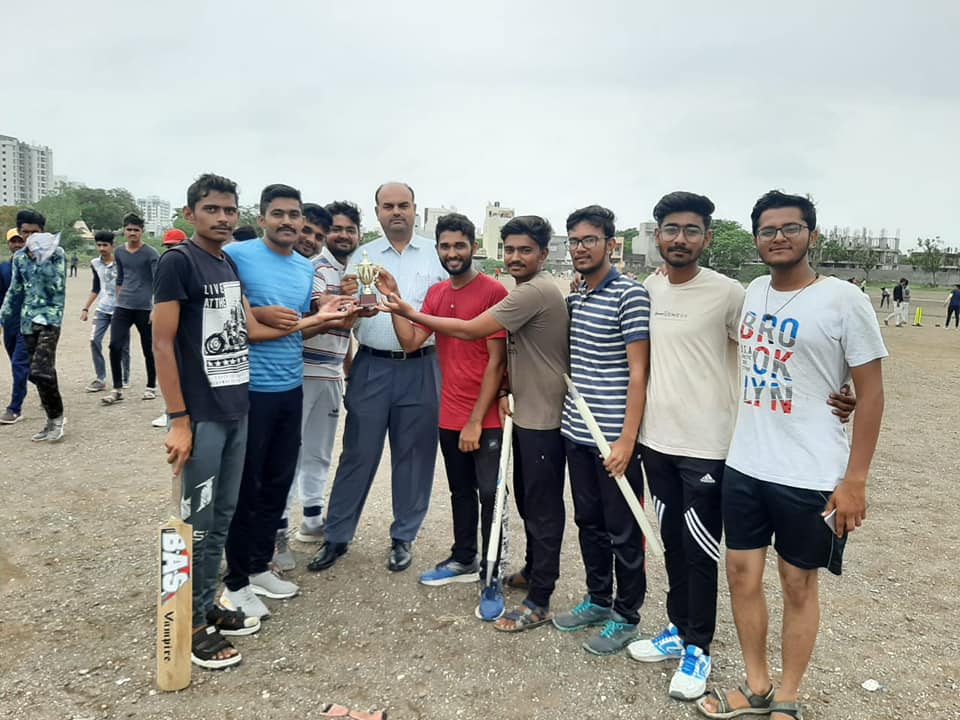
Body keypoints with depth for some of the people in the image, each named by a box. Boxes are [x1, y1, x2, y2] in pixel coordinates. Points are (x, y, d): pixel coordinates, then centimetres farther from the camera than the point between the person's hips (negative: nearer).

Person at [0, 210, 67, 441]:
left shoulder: (56, 252, -4)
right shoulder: (19, 257, 10)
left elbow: (57, 287, -14)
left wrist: (42, 260, -20)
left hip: (49, 317, -5)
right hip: (28, 320, 5)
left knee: (40, 371, -16)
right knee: (41, 373, 7)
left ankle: (56, 416, 0)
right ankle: (53, 419, 17)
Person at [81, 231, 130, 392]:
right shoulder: (95, 264, 7)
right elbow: (96, 288, 17)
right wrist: (86, 308, 11)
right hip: (102, 309, 5)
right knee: (94, 340, -7)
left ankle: (125, 378, 17)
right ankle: (100, 379, 0)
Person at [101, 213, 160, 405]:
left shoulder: (150, 254, -6)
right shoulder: (119, 252, 10)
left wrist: (156, 308, -17)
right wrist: (119, 300, 19)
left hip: (144, 308, -4)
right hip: (122, 307, 4)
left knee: (148, 349, 5)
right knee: (115, 346, -4)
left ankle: (151, 387, 19)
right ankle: (117, 389, 3)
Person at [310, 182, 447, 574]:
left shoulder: (437, 254, 6)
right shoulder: (363, 257, 9)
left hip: (421, 368, 0)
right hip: (372, 366, 0)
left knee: (414, 455, 8)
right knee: (358, 454, 5)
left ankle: (403, 537, 24)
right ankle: (336, 536, 20)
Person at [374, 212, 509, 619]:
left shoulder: (493, 291, -12)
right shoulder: (436, 294, 9)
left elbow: (496, 362, -14)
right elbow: (411, 342, 1)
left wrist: (476, 420, -15)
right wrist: (393, 297, -7)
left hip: (486, 418, -6)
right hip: (449, 416, 7)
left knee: (489, 495, 2)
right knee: (461, 492, 19)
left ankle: (492, 578, 13)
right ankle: (464, 560, 35)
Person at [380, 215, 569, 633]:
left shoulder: (536, 291, -20)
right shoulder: (529, 291, 14)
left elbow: (470, 330, -21)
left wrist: (411, 313, -14)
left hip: (544, 419, -10)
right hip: (527, 413, 10)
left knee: (542, 508, 0)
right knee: (527, 500, 21)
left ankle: (539, 602, 11)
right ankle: (533, 570, 38)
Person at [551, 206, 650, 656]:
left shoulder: (630, 295, -11)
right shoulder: (573, 298, 10)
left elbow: (638, 373, -14)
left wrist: (627, 438, -18)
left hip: (614, 437, -7)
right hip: (576, 433, 7)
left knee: (622, 531, 7)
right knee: (588, 522, 18)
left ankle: (626, 616, 23)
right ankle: (598, 600, 35)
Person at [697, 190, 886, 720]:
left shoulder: (844, 300, -11)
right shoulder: (753, 292, 6)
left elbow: (870, 393, -9)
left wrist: (855, 480, -12)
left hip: (811, 475, -5)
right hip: (744, 466, 5)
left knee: (798, 584, 10)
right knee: (742, 573, 12)